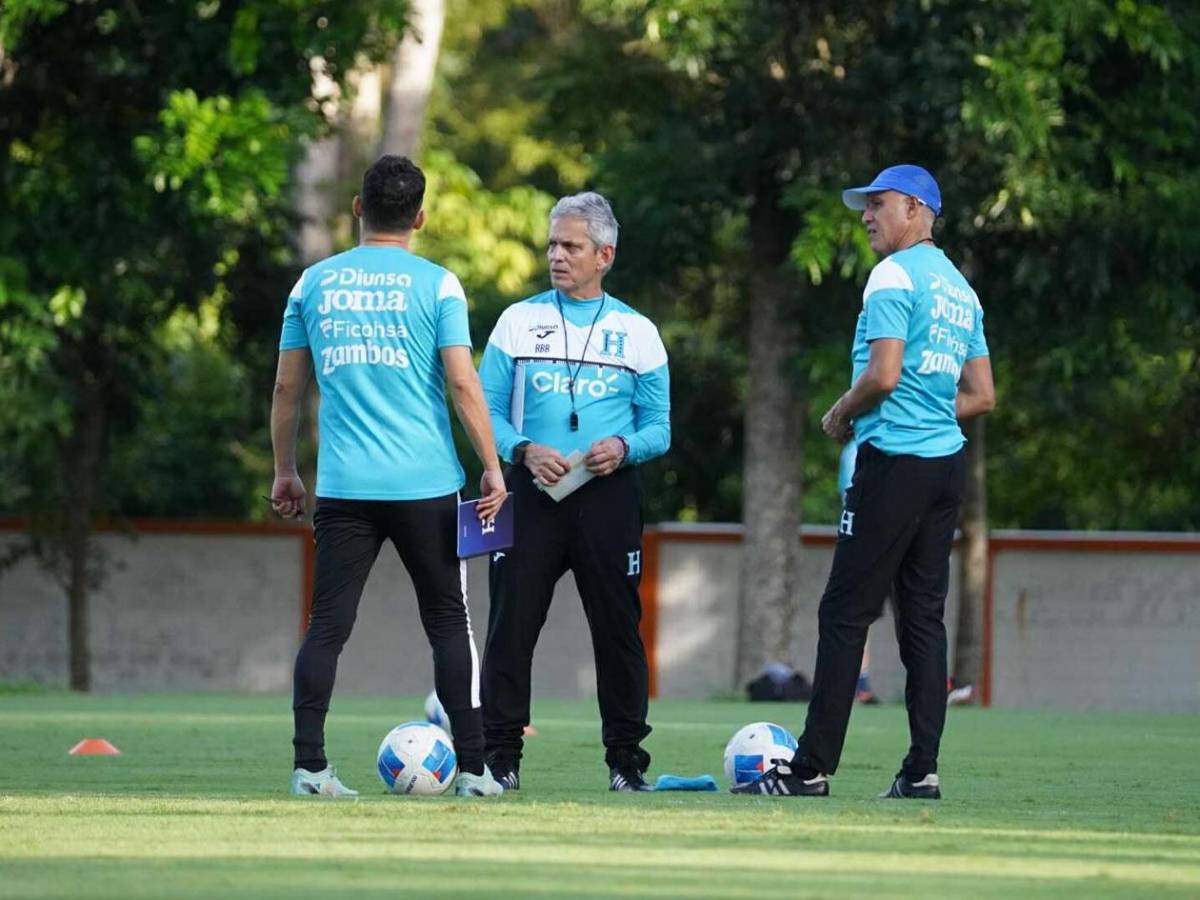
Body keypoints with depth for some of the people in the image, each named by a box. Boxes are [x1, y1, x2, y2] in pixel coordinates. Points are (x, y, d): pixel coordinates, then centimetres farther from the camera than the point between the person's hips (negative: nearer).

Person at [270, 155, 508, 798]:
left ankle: (309, 765, -5)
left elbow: (287, 387, 10)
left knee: (328, 625, 3)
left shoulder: (314, 282, 7)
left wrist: (284, 471, 19)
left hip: (343, 486, 2)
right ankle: (473, 768, 6)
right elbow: (462, 382, -8)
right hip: (426, 483, -2)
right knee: (449, 623, 7)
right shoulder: (436, 285, -1)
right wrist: (492, 468, -2)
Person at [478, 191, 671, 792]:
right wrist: (524, 450, -13)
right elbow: (487, 410, 5)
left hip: (608, 495, 0)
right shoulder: (518, 321, 9)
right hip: (531, 493, 0)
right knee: (511, 624, -4)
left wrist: (624, 448, -13)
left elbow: (659, 427, 8)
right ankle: (501, 756, 1)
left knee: (617, 627, 1)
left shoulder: (637, 332, 9)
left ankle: (625, 758, 9)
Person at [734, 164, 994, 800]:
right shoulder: (961, 289, 17)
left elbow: (883, 375, -19)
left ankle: (812, 769, -8)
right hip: (947, 462, 8)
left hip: (894, 461, -8)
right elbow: (981, 396, 18)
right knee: (924, 616, 7)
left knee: (845, 614, -7)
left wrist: (841, 414, -2)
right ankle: (922, 771, 2)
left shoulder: (894, 276, -9)